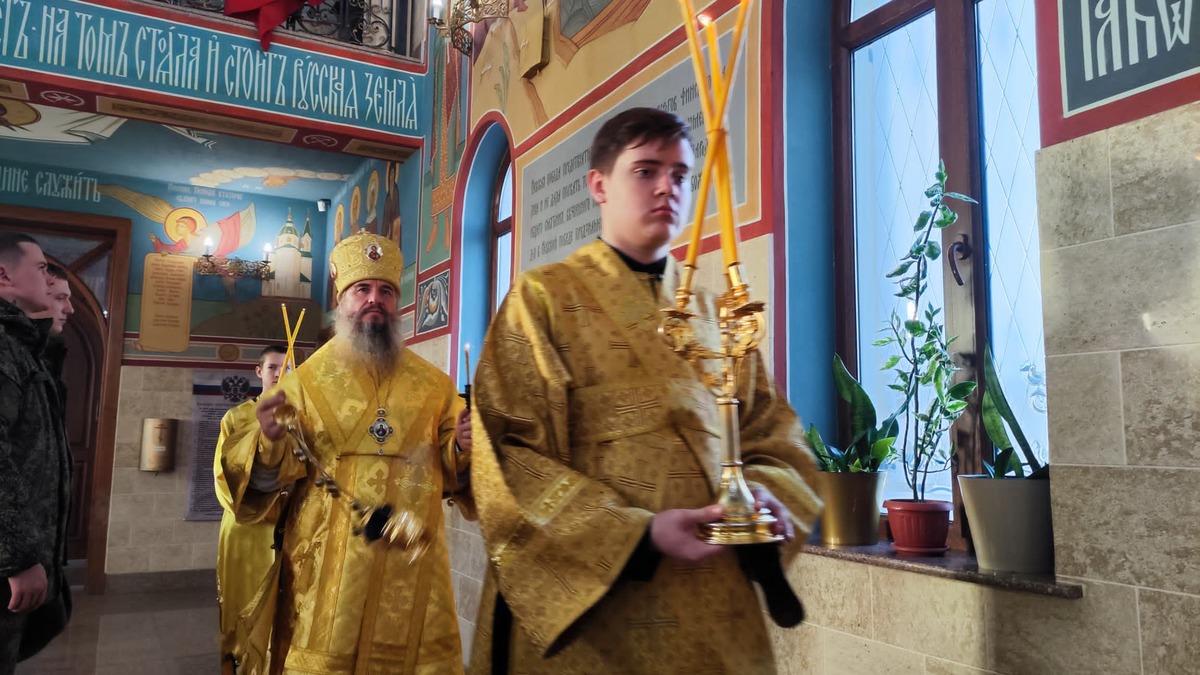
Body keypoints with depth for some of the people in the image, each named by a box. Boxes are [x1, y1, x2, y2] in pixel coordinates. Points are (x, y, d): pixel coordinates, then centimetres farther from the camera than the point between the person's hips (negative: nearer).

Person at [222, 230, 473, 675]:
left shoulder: (434, 385, 6)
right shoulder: (304, 381, 2)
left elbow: (453, 478, 9)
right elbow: (267, 482, -2)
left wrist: (463, 450, -12)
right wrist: (271, 445, -22)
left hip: (412, 574, 2)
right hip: (325, 576, -1)